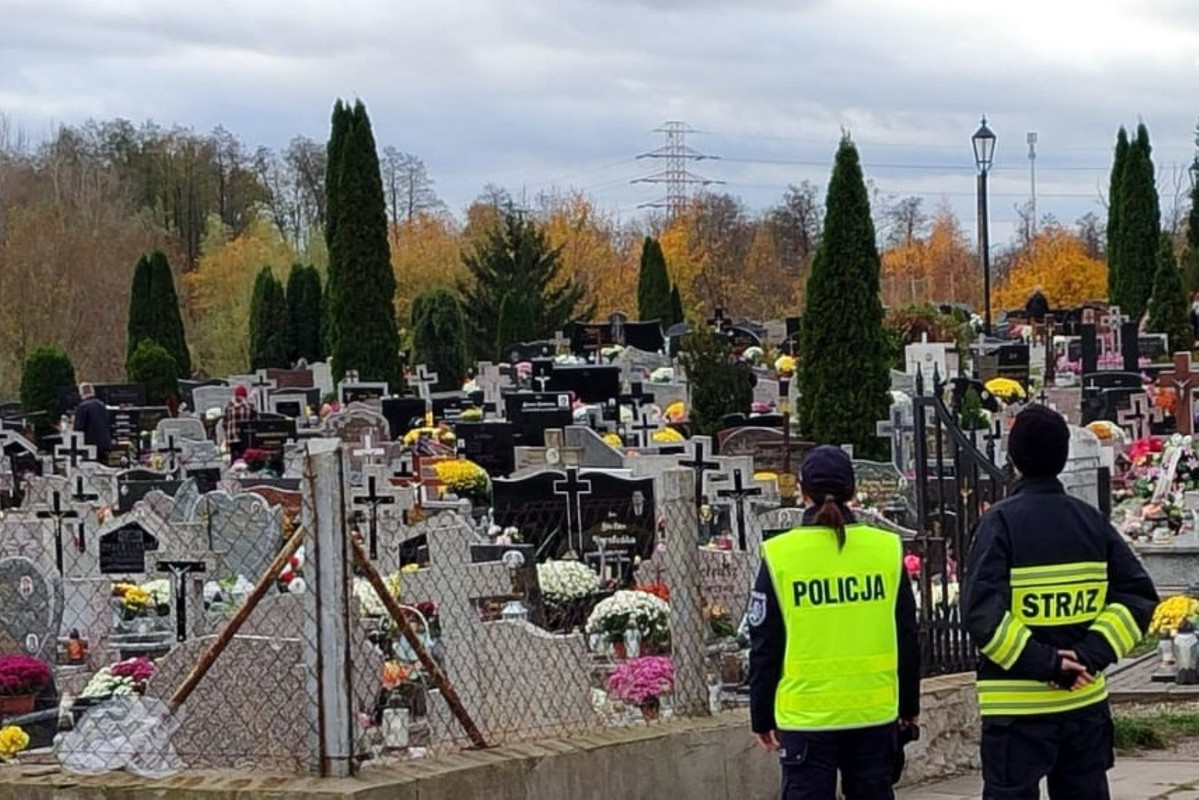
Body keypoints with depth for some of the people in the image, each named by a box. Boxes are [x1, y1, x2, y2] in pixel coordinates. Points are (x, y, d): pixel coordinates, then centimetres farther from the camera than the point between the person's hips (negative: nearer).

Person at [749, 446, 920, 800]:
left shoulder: (779, 557, -6)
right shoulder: (887, 549, 0)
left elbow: (764, 648, -1)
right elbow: (907, 640, 7)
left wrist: (762, 717, 9)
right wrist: (909, 707, 18)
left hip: (806, 717, -2)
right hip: (875, 713, 2)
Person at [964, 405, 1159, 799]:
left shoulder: (1001, 521, -9)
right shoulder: (1092, 521, 5)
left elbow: (983, 614, -20)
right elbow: (1139, 598, 1)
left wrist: (1043, 663, -17)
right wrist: (1093, 655, -7)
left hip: (1018, 707, -5)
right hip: (1086, 702, 5)